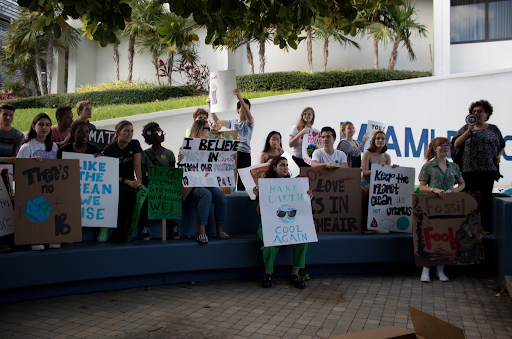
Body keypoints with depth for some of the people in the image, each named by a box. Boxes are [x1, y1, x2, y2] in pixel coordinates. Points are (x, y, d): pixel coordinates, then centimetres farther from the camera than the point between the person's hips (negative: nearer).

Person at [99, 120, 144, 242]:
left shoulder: (135, 144, 5)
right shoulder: (109, 149, -6)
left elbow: (137, 166, -3)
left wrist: (138, 181, -21)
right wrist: (127, 182, -26)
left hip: (130, 181, 4)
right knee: (127, 193, -35)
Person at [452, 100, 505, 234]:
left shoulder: (494, 129, 13)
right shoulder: (466, 128, 11)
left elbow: (502, 146, 23)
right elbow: (456, 144, -1)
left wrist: (499, 155, 3)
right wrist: (469, 130, -6)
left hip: (488, 169, 1)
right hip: (468, 170, 0)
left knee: (486, 198, 1)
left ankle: (486, 227, 8)